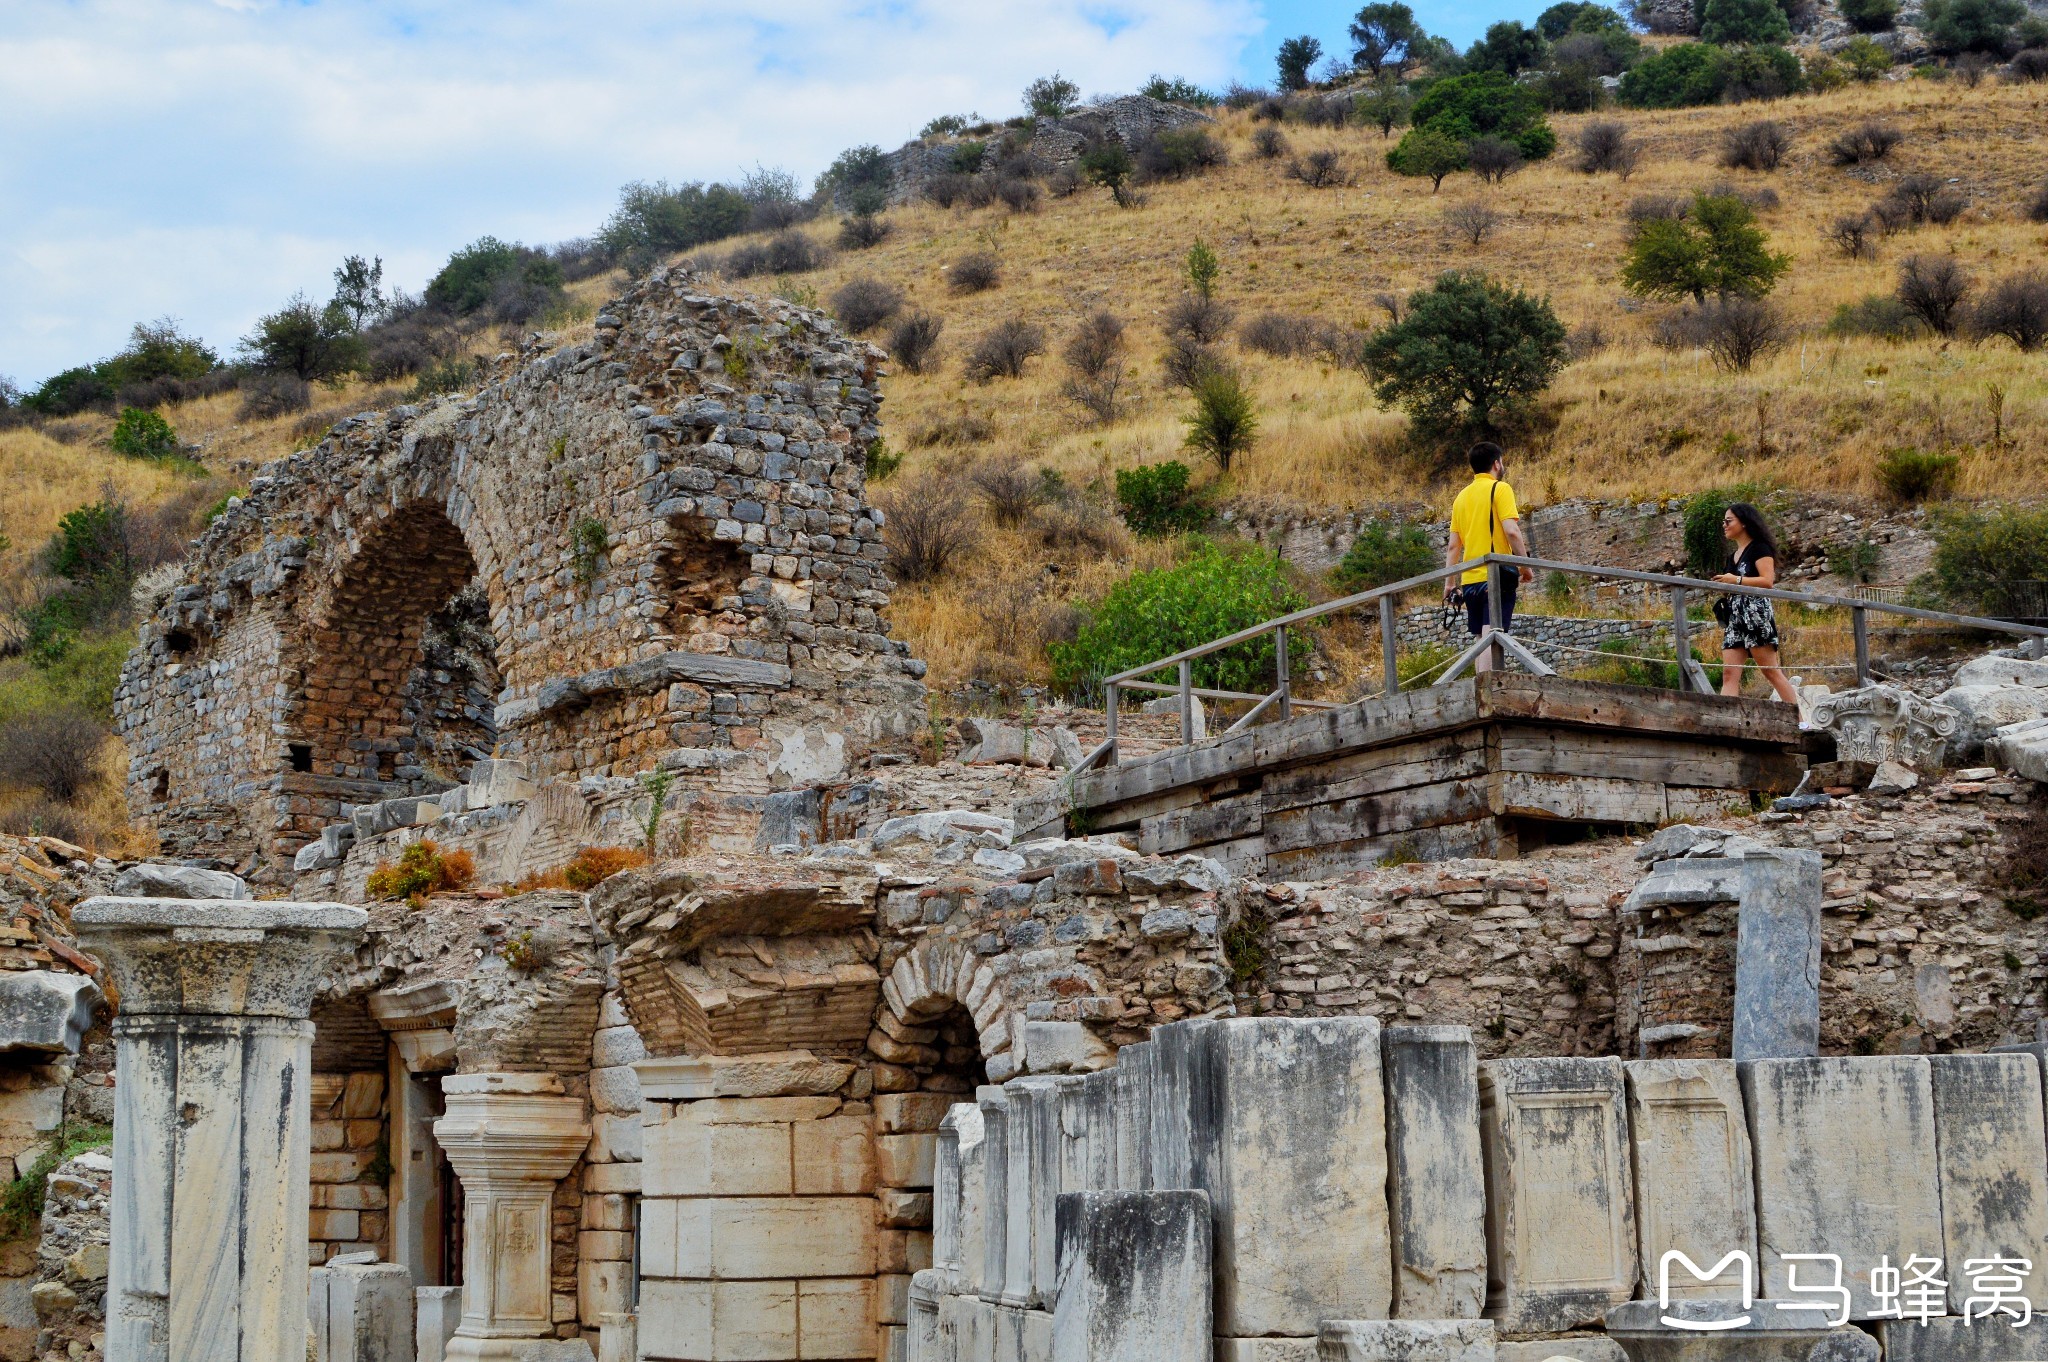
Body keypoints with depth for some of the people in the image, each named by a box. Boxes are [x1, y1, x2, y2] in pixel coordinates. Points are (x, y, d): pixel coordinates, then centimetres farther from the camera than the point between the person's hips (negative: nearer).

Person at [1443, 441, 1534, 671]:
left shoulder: (1462, 496, 15)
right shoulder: (1500, 488, -3)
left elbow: (1454, 545, 14)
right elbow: (1511, 531, -15)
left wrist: (1449, 582, 16)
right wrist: (1525, 566, -7)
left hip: (1470, 581, 6)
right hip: (1497, 577, -6)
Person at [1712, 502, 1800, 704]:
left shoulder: (1759, 548, -1)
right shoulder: (1735, 555, 23)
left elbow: (1768, 580, -13)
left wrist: (1736, 580, -16)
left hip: (1756, 613, -8)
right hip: (1735, 617, 8)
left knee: (1771, 671, -9)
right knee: (1729, 673, -6)